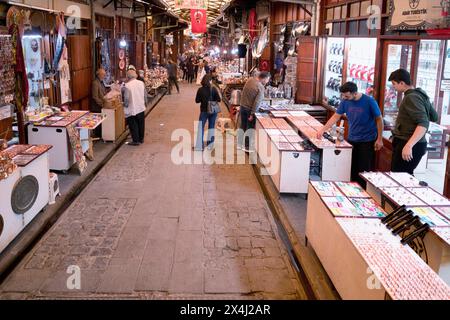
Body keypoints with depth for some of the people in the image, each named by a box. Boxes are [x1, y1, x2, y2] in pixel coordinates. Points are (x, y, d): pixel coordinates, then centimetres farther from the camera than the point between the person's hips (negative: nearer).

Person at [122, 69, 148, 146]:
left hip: (132, 109, -5)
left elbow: (126, 98, -17)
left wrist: (125, 105, 1)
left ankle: (136, 141, 9)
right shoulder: (141, 83, -1)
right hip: (141, 108, 5)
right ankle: (141, 139, 28)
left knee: (133, 125, 5)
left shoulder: (127, 86, -17)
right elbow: (145, 95, 6)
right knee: (141, 124, 16)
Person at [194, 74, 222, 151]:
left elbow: (197, 100, -4)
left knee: (201, 127, 6)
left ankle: (199, 146, 2)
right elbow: (219, 99, -9)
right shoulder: (213, 89, -10)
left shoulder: (200, 90, -9)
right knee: (211, 127, 13)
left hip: (204, 111, -1)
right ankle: (210, 145, 17)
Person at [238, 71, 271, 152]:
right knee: (250, 129, 7)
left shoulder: (250, 80, 0)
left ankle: (240, 144, 30)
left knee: (242, 127, 19)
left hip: (243, 107, 7)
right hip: (250, 109, -7)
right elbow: (257, 102, -23)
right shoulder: (261, 87, -21)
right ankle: (248, 147, 16)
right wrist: (252, 114, -19)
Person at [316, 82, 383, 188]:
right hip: (351, 139, 5)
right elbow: (336, 116, 5)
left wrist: (379, 139, -7)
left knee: (364, 169, -2)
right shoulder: (345, 101, -4)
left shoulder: (369, 101, -16)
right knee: (352, 168, 8)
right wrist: (323, 130, -4)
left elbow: (379, 119, -7)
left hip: (367, 140, -4)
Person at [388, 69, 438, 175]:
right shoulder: (420, 95, 13)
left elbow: (423, 124, -26)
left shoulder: (411, 97, -16)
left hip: (408, 145, -10)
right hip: (412, 143, 10)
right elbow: (434, 117, 22)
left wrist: (409, 145, -35)